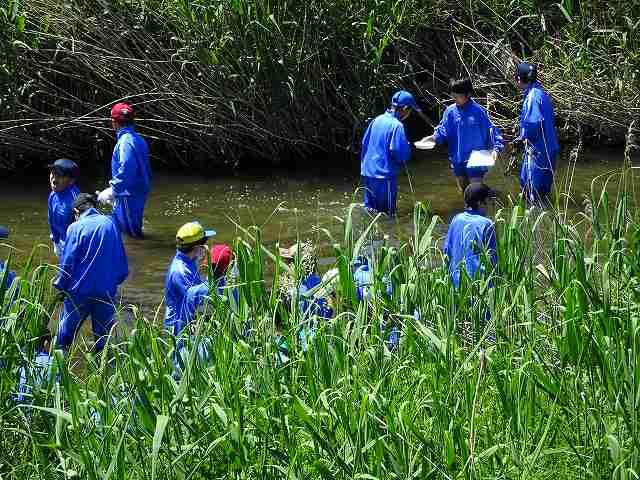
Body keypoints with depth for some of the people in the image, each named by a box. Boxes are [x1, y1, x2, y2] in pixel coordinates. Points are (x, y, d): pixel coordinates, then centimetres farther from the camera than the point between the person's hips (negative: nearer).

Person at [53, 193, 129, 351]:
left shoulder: (76, 228, -9)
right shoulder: (110, 224, 1)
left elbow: (67, 263, -9)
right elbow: (122, 260, 6)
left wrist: (61, 286, 5)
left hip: (80, 291, -3)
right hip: (107, 291, 3)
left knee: (65, 332, 12)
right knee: (103, 336, 12)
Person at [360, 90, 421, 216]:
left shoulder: (377, 120, 7)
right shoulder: (397, 126, -16)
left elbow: (365, 143, 14)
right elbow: (401, 153, -20)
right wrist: (408, 147, 1)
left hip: (367, 173, 8)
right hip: (384, 176, -8)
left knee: (370, 210, 15)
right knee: (386, 213, 1)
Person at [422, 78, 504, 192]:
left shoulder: (478, 111, -12)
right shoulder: (450, 111, -1)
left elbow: (491, 129, -8)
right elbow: (443, 130, 4)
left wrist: (496, 147, -19)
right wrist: (435, 137, -17)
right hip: (458, 160, 5)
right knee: (463, 190, 19)